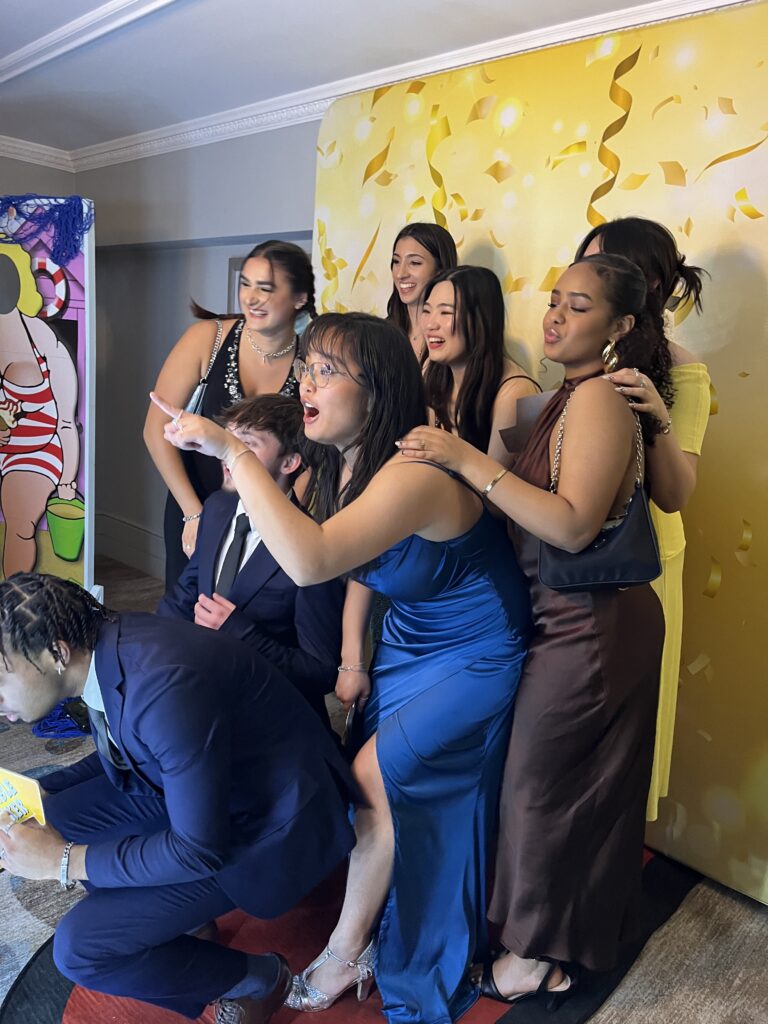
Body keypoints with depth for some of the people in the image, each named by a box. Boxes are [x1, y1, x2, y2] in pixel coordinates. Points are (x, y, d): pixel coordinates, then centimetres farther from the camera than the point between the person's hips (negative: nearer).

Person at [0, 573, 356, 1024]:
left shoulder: (164, 685, -34)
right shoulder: (103, 644, -7)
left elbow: (201, 849, -27)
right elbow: (120, 753, 13)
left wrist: (62, 860, -19)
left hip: (268, 821, -8)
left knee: (80, 947, -14)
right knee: (42, 826, 2)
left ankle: (257, 979, 9)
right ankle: (169, 913, 22)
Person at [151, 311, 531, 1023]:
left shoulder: (416, 473, -34)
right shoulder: (347, 463, -4)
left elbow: (310, 561, -48)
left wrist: (232, 452, -44)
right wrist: (355, 661, 6)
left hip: (472, 656, -7)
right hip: (408, 638, 8)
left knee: (376, 779, -8)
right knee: (391, 795, 9)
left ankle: (345, 953, 18)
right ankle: (380, 936, 33)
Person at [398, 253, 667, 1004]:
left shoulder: (598, 398, -18)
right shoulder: (573, 395, 12)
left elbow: (574, 525, -27)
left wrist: (468, 460, -27)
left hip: (589, 625, -9)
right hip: (578, 615, 9)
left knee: (539, 785, 6)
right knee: (584, 783, 21)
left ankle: (542, 957, 28)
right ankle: (577, 934, 41)